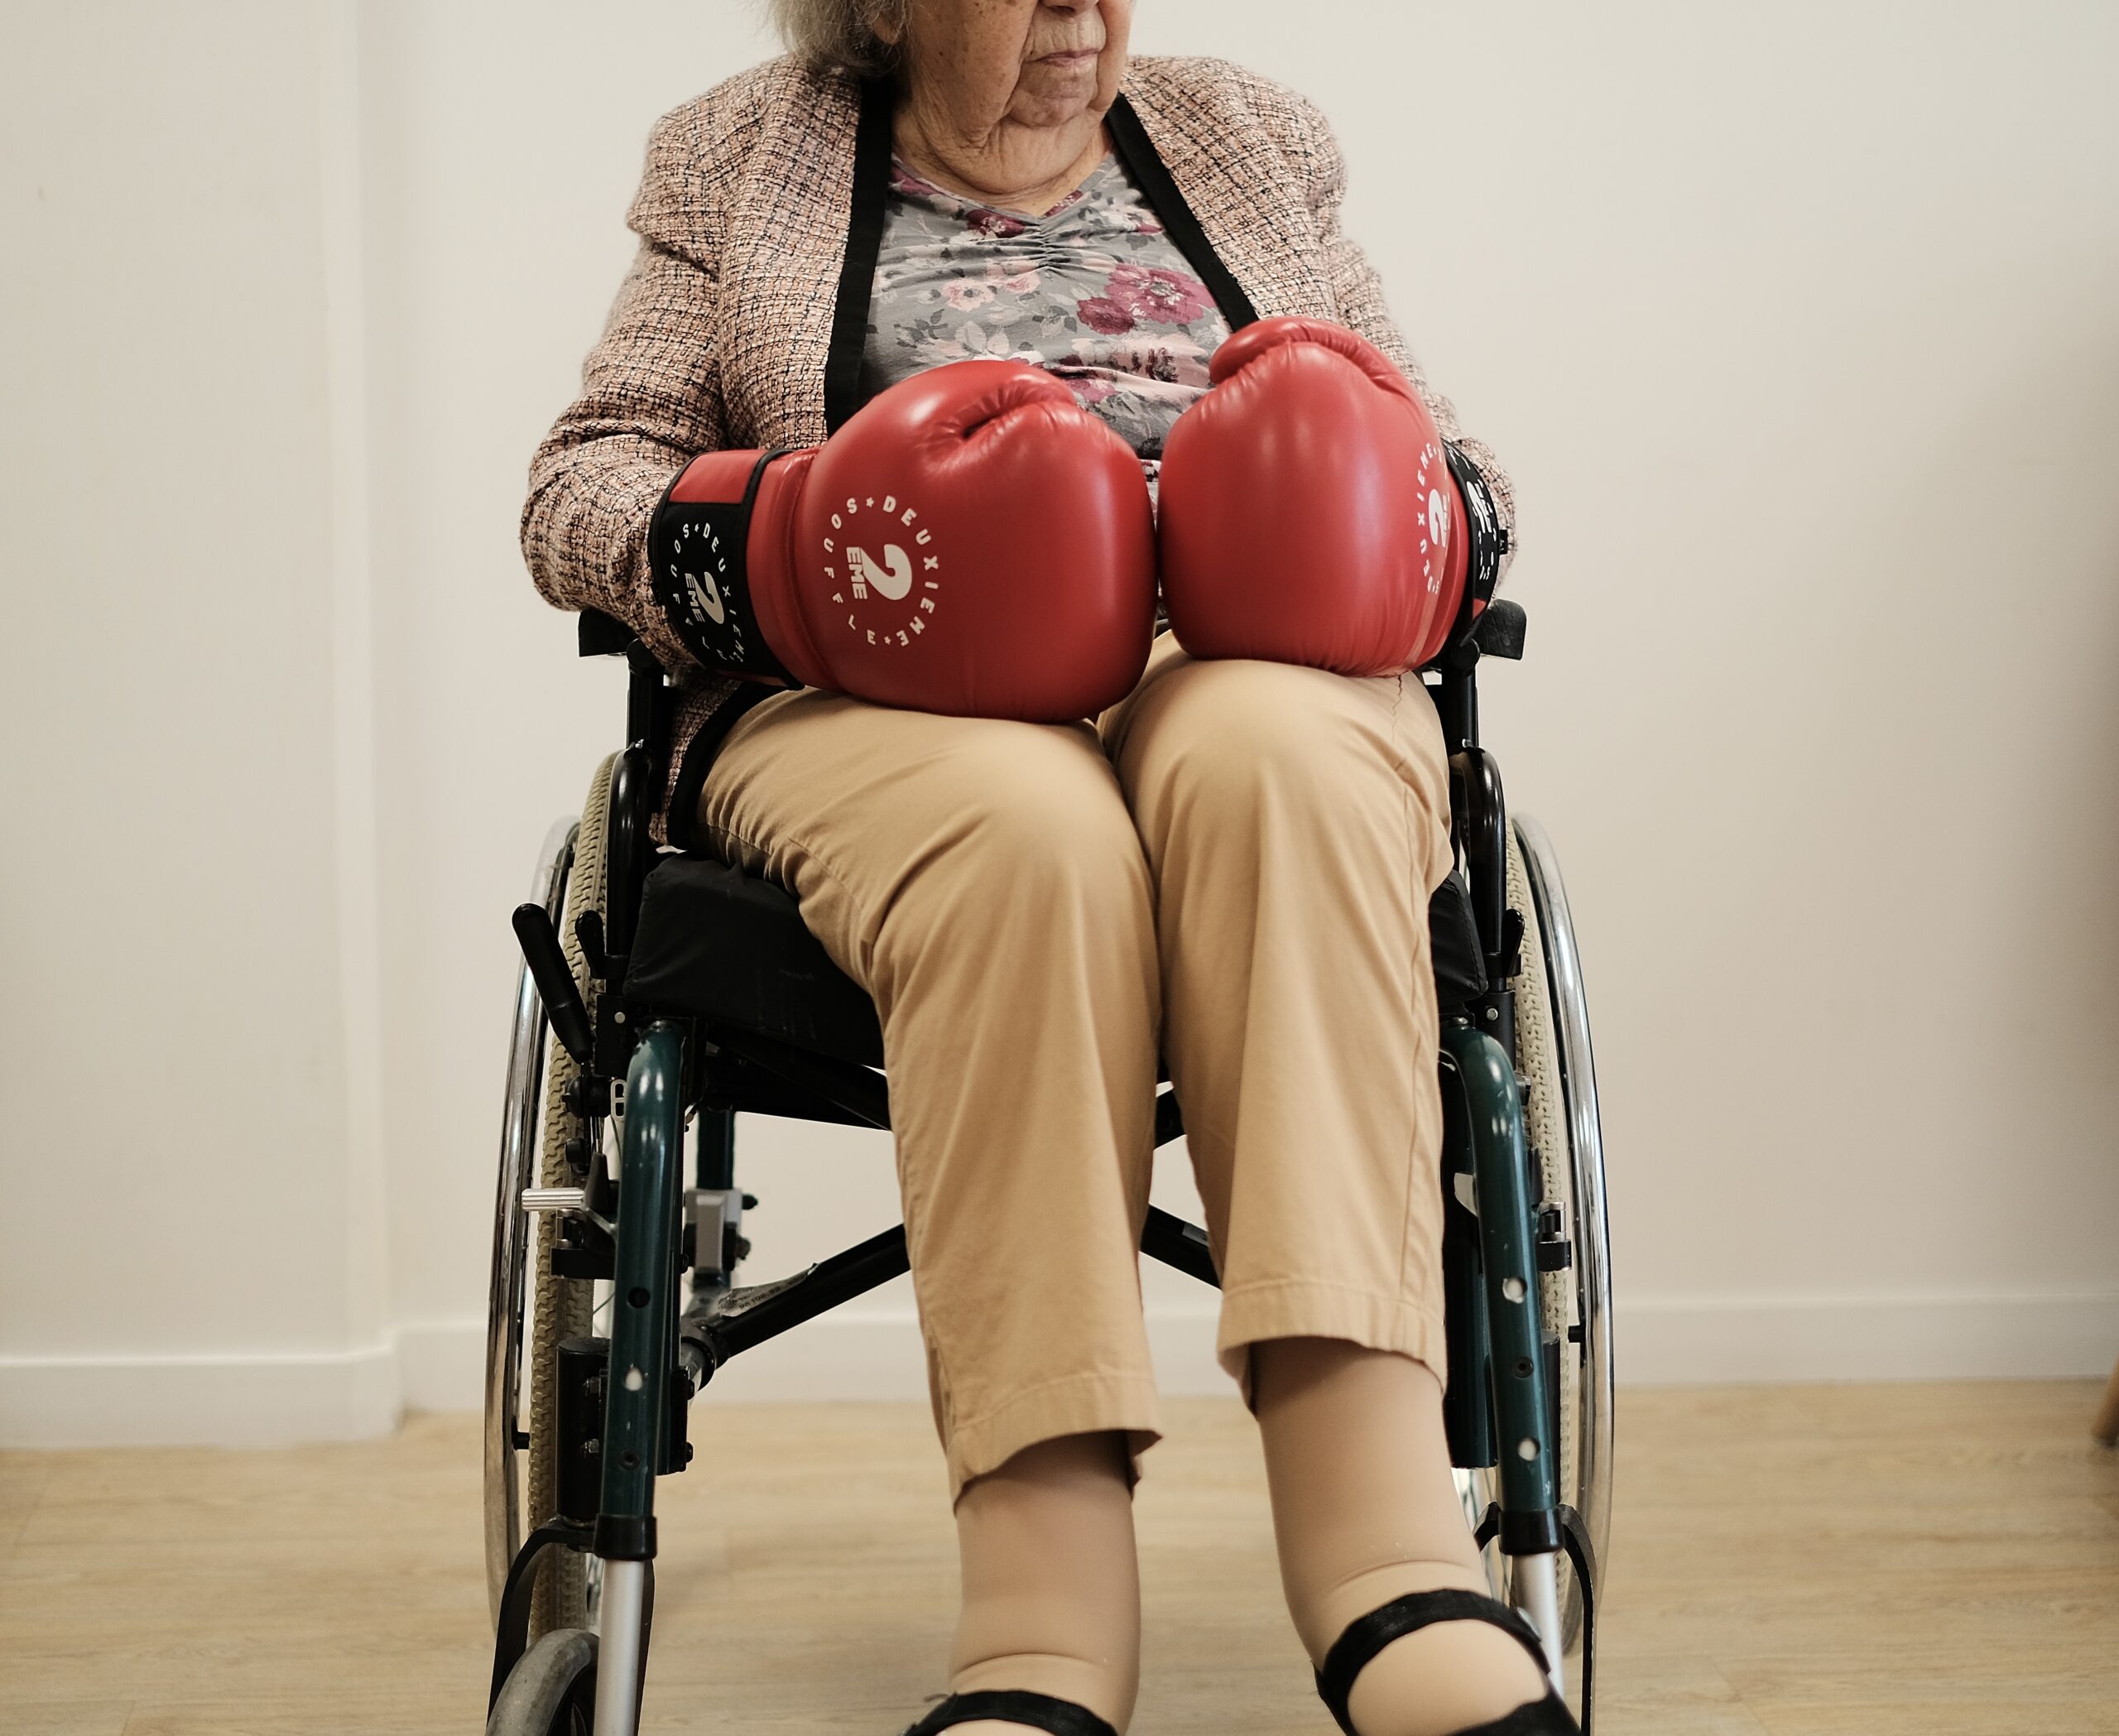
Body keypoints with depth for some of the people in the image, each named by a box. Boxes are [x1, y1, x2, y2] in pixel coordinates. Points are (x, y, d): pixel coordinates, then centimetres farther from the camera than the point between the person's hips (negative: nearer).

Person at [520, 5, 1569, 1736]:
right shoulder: (745, 161, 20)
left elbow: (1420, 439, 24)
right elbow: (582, 482, 14)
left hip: (1254, 667, 2)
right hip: (880, 690, -1)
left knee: (1265, 753, -37)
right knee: (1029, 824, -39)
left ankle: (1394, 1566, -49)